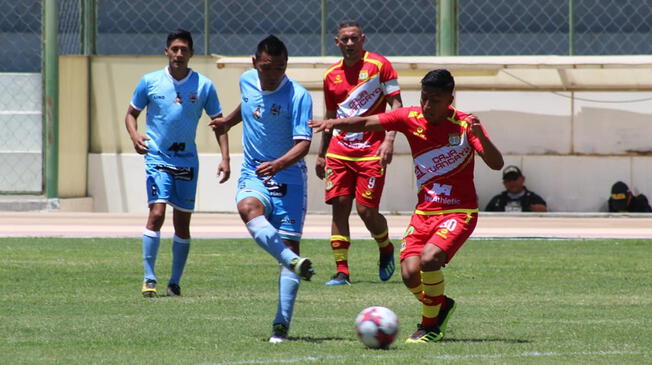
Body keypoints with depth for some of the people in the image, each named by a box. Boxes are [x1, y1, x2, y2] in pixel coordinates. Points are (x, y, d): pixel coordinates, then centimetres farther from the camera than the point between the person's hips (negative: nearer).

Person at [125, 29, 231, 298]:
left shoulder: (204, 86, 0)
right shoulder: (150, 82, -1)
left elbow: (219, 122, 7)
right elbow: (131, 113, 11)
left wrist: (225, 158, -3)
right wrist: (134, 135, -11)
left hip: (187, 161, 2)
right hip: (157, 157, -2)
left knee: (182, 223, 5)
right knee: (157, 214, -17)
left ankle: (175, 282, 17)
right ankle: (149, 278, -10)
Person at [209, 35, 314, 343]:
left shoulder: (298, 96, -13)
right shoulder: (247, 81, 4)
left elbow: (303, 143, -20)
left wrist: (278, 164, -36)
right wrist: (228, 122, 40)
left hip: (288, 178, -3)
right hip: (253, 174, 3)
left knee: (289, 243, -8)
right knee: (248, 207, -33)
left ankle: (282, 324, -4)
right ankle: (294, 262, -51)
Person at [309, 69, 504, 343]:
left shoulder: (464, 125, -11)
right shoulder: (410, 118, -1)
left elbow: (496, 164, -16)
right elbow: (366, 123, -4)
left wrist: (480, 136, -34)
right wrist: (334, 123, -21)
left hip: (459, 212, -4)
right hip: (424, 211, 4)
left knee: (429, 258, -28)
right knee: (410, 273, -14)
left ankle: (430, 324, -5)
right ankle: (441, 306, 20)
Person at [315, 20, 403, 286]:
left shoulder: (379, 65, -4)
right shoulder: (331, 75, 11)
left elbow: (396, 105, -5)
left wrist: (389, 139, -17)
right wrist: (321, 154, 21)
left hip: (371, 151, -4)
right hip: (339, 151, 4)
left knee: (366, 210, -8)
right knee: (339, 207, -4)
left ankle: (386, 249, 23)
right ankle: (341, 271, -1)